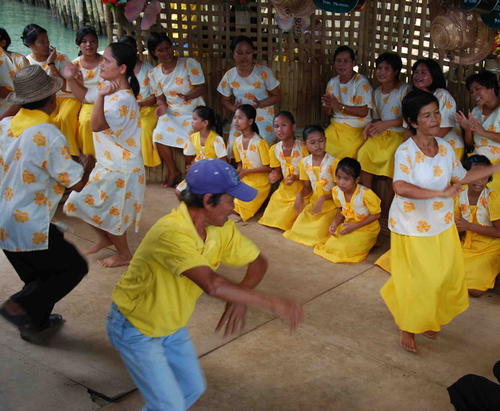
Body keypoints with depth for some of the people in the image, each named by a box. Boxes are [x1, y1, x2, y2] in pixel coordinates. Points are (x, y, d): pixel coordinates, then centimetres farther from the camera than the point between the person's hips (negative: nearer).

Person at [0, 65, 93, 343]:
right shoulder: (49, 135, -21)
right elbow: (77, 183, -16)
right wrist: (87, 165, 6)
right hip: (30, 227, -8)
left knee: (39, 276, 25)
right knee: (75, 267, 9)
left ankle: (36, 323, 35)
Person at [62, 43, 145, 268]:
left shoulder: (123, 100, -30)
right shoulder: (109, 87, -1)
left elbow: (97, 125, -42)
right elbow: (84, 97, 19)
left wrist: (101, 96, -49)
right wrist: (71, 79, 3)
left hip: (121, 169, -9)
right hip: (107, 164, 9)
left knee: (109, 214, 8)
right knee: (84, 202, 20)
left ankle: (124, 255, 32)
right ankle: (104, 238, 45)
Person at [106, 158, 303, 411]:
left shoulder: (222, 229, -11)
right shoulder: (172, 232, -38)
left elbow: (258, 262, -1)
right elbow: (212, 285, -48)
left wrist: (240, 299, -21)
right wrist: (273, 304, -41)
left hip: (172, 326, 8)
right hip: (135, 329, -8)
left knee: (193, 388, 19)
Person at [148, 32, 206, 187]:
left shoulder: (189, 64, -10)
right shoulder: (154, 74, 3)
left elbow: (202, 87, -12)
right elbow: (160, 97, 10)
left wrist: (188, 96, -33)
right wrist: (162, 106, -15)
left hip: (194, 112, -3)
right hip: (172, 113, 4)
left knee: (190, 141, -27)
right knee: (159, 135, -22)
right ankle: (173, 171, 1)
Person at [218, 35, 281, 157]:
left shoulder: (263, 72, -7)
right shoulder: (230, 75, 2)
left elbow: (277, 96, -2)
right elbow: (225, 99, 14)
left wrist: (260, 104, -20)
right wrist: (235, 108, -9)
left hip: (263, 118, -3)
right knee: (233, 149, -17)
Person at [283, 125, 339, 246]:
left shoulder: (333, 162, -16)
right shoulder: (304, 163, 0)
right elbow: (307, 187, 9)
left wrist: (323, 199, -25)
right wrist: (300, 195, -13)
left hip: (331, 203, -5)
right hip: (313, 202, 5)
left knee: (319, 233, -17)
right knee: (298, 229, -2)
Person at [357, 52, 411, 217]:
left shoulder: (405, 90, -7)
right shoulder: (377, 93, 14)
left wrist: (386, 124, -22)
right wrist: (372, 125, -2)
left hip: (400, 134, -6)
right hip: (380, 134, 6)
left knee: (391, 158, -29)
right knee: (364, 154, -16)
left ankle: (387, 207, -14)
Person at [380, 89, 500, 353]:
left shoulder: (445, 148, -1)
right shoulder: (406, 151, -22)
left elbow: (461, 177, 15)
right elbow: (400, 187, -38)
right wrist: (441, 193, -38)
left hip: (442, 227, 6)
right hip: (412, 229, -6)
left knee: (446, 276, 12)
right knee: (416, 281, 5)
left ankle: (427, 319, 39)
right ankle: (407, 327, 30)